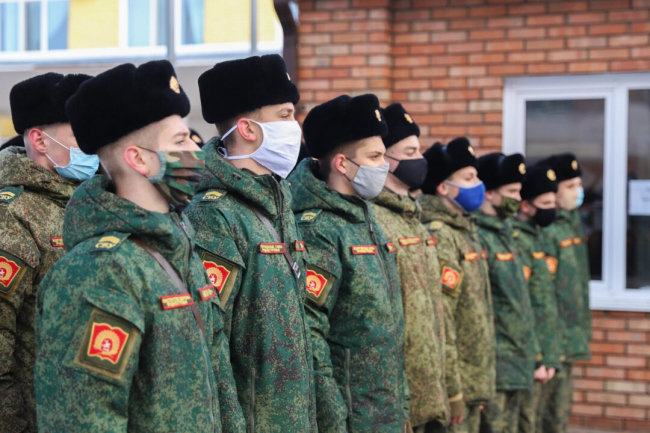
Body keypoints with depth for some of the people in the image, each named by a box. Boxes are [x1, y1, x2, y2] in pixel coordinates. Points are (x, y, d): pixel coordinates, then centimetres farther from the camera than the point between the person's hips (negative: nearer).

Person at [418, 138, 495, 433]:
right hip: (454, 387, -10)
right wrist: (451, 392, -21)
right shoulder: (439, 237, -17)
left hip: (473, 385, 10)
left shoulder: (464, 232, 15)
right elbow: (438, 323, -22)